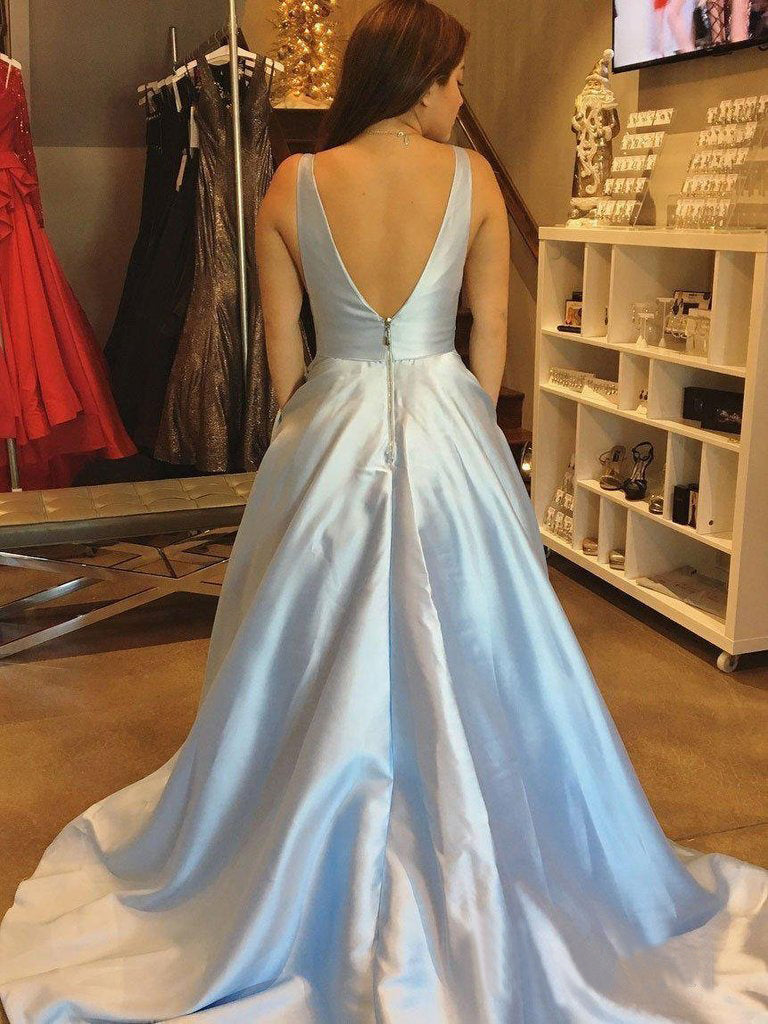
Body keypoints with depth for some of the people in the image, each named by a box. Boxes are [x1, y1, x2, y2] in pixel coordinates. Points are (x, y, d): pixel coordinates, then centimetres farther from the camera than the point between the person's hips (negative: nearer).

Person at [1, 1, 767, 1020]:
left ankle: (307, 888, 33)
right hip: (449, 432, 0)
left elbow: (282, 343, 0)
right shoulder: (472, 176, -4)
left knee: (321, 662, 15)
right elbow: (491, 334, 1)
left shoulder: (293, 184, -4)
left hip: (329, 432, 1)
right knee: (463, 657, 14)